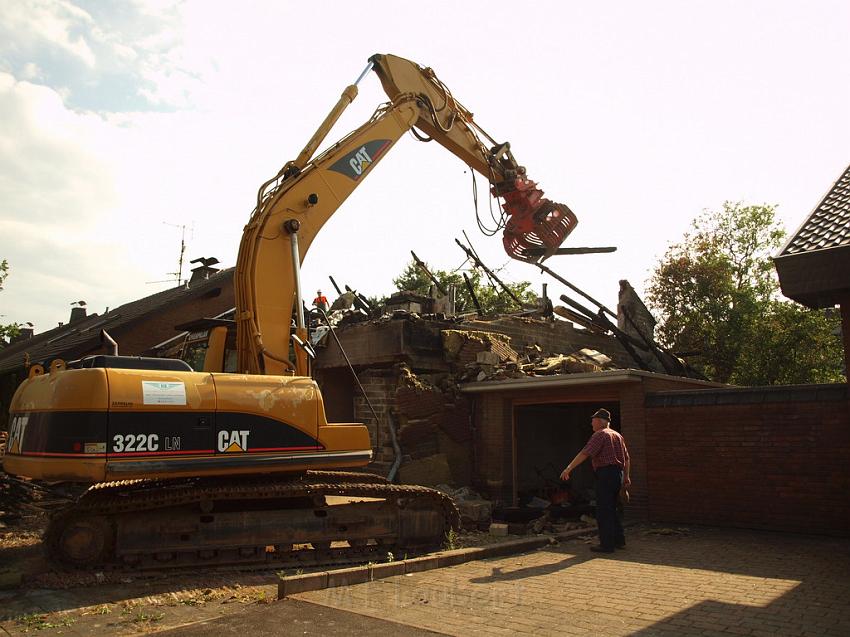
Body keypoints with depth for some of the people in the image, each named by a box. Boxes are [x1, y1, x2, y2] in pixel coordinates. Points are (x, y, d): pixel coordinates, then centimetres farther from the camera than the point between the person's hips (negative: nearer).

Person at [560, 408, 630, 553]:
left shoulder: (600, 434, -10)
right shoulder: (618, 435, 17)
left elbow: (585, 453, -19)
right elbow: (626, 458, 22)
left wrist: (569, 468, -20)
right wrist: (626, 476, 31)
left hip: (605, 474, -9)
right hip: (618, 474, 9)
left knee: (603, 511, -4)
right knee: (611, 510, 19)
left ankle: (607, 545, -2)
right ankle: (619, 540, 22)